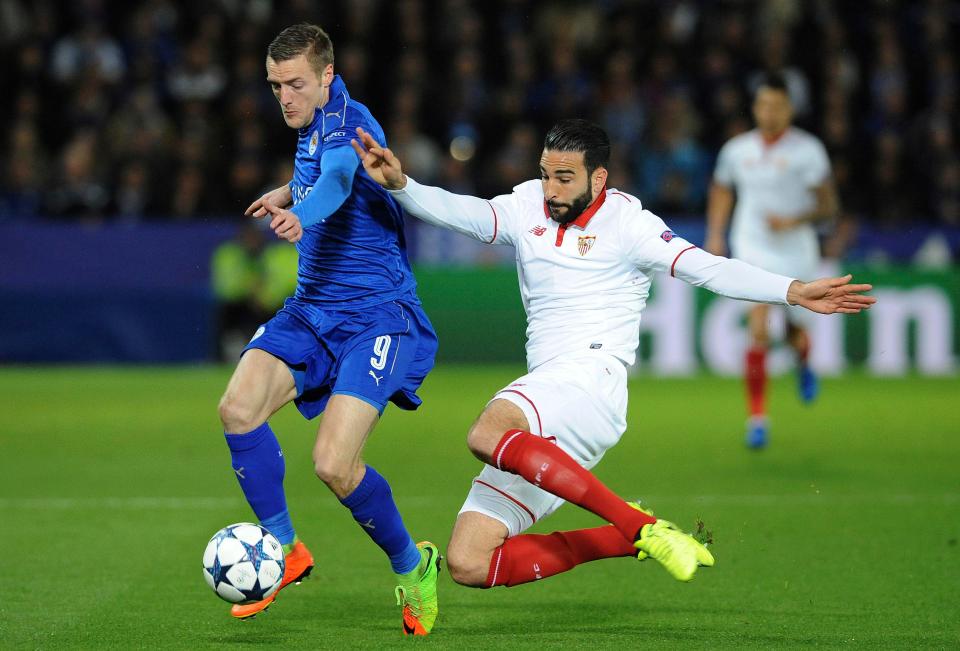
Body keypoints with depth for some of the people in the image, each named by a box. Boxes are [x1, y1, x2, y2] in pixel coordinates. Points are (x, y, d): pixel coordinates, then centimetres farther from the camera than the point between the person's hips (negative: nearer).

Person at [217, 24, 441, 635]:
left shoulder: (346, 120, -16)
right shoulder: (315, 124, 11)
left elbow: (339, 176, -41)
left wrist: (302, 213, -61)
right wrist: (287, 192, 37)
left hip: (377, 315, -8)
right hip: (311, 310, 8)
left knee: (335, 465, -21)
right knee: (239, 406, -19)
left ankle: (412, 566, 6)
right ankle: (285, 550, -3)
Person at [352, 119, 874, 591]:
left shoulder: (625, 221, 1)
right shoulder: (527, 209, 15)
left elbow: (706, 268, -7)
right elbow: (456, 211, 1)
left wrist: (794, 291, -20)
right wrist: (399, 184, -20)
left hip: (592, 379, -7)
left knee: (486, 436, -38)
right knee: (468, 565, -4)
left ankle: (640, 525, -32)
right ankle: (626, 539, 3)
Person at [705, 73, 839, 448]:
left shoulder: (807, 150, -8)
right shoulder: (737, 150, 2)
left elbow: (828, 206, -7)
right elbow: (722, 190, 21)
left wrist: (795, 221, -24)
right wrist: (715, 235, 10)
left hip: (795, 251, -1)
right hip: (752, 252, 1)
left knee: (796, 334, 14)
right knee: (758, 331, -17)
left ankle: (803, 364, 53)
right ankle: (757, 417, -13)